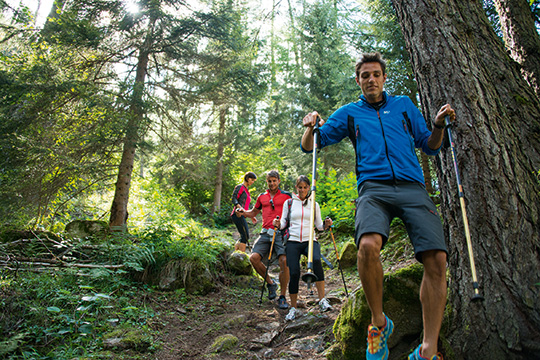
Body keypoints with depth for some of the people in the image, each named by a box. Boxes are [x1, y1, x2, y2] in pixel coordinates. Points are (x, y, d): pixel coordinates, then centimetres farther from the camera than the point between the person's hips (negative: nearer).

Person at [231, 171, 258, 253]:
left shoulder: (246, 190, 24)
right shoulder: (240, 187, -2)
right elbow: (234, 199, -13)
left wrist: (251, 216, 22)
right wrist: (240, 208, -28)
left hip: (241, 215, 9)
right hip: (238, 214, -9)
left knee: (244, 237, 8)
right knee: (245, 236, -13)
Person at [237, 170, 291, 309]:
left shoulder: (286, 195, 9)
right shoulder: (262, 197, 19)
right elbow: (254, 212, 30)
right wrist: (243, 212, 10)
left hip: (281, 233, -3)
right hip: (265, 233, 3)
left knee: (284, 261, -20)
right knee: (254, 257, -16)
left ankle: (282, 297, -4)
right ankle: (270, 282, 9)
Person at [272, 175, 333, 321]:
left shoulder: (314, 204, 12)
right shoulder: (289, 203, 10)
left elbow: (319, 225, 13)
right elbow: (284, 222, 10)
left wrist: (326, 225, -8)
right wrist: (278, 224, -12)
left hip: (310, 240, 0)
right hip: (293, 241, 0)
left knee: (316, 260, -31)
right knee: (294, 273, -11)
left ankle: (322, 300, -25)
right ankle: (293, 308, 8)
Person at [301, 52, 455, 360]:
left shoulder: (404, 105, 24)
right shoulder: (349, 113, 21)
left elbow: (430, 146, 24)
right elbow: (310, 146, 18)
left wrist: (439, 126, 4)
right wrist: (311, 126, -3)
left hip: (413, 187, 2)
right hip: (373, 187, -2)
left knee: (437, 258, -16)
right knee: (369, 245, -31)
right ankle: (379, 322, -6)